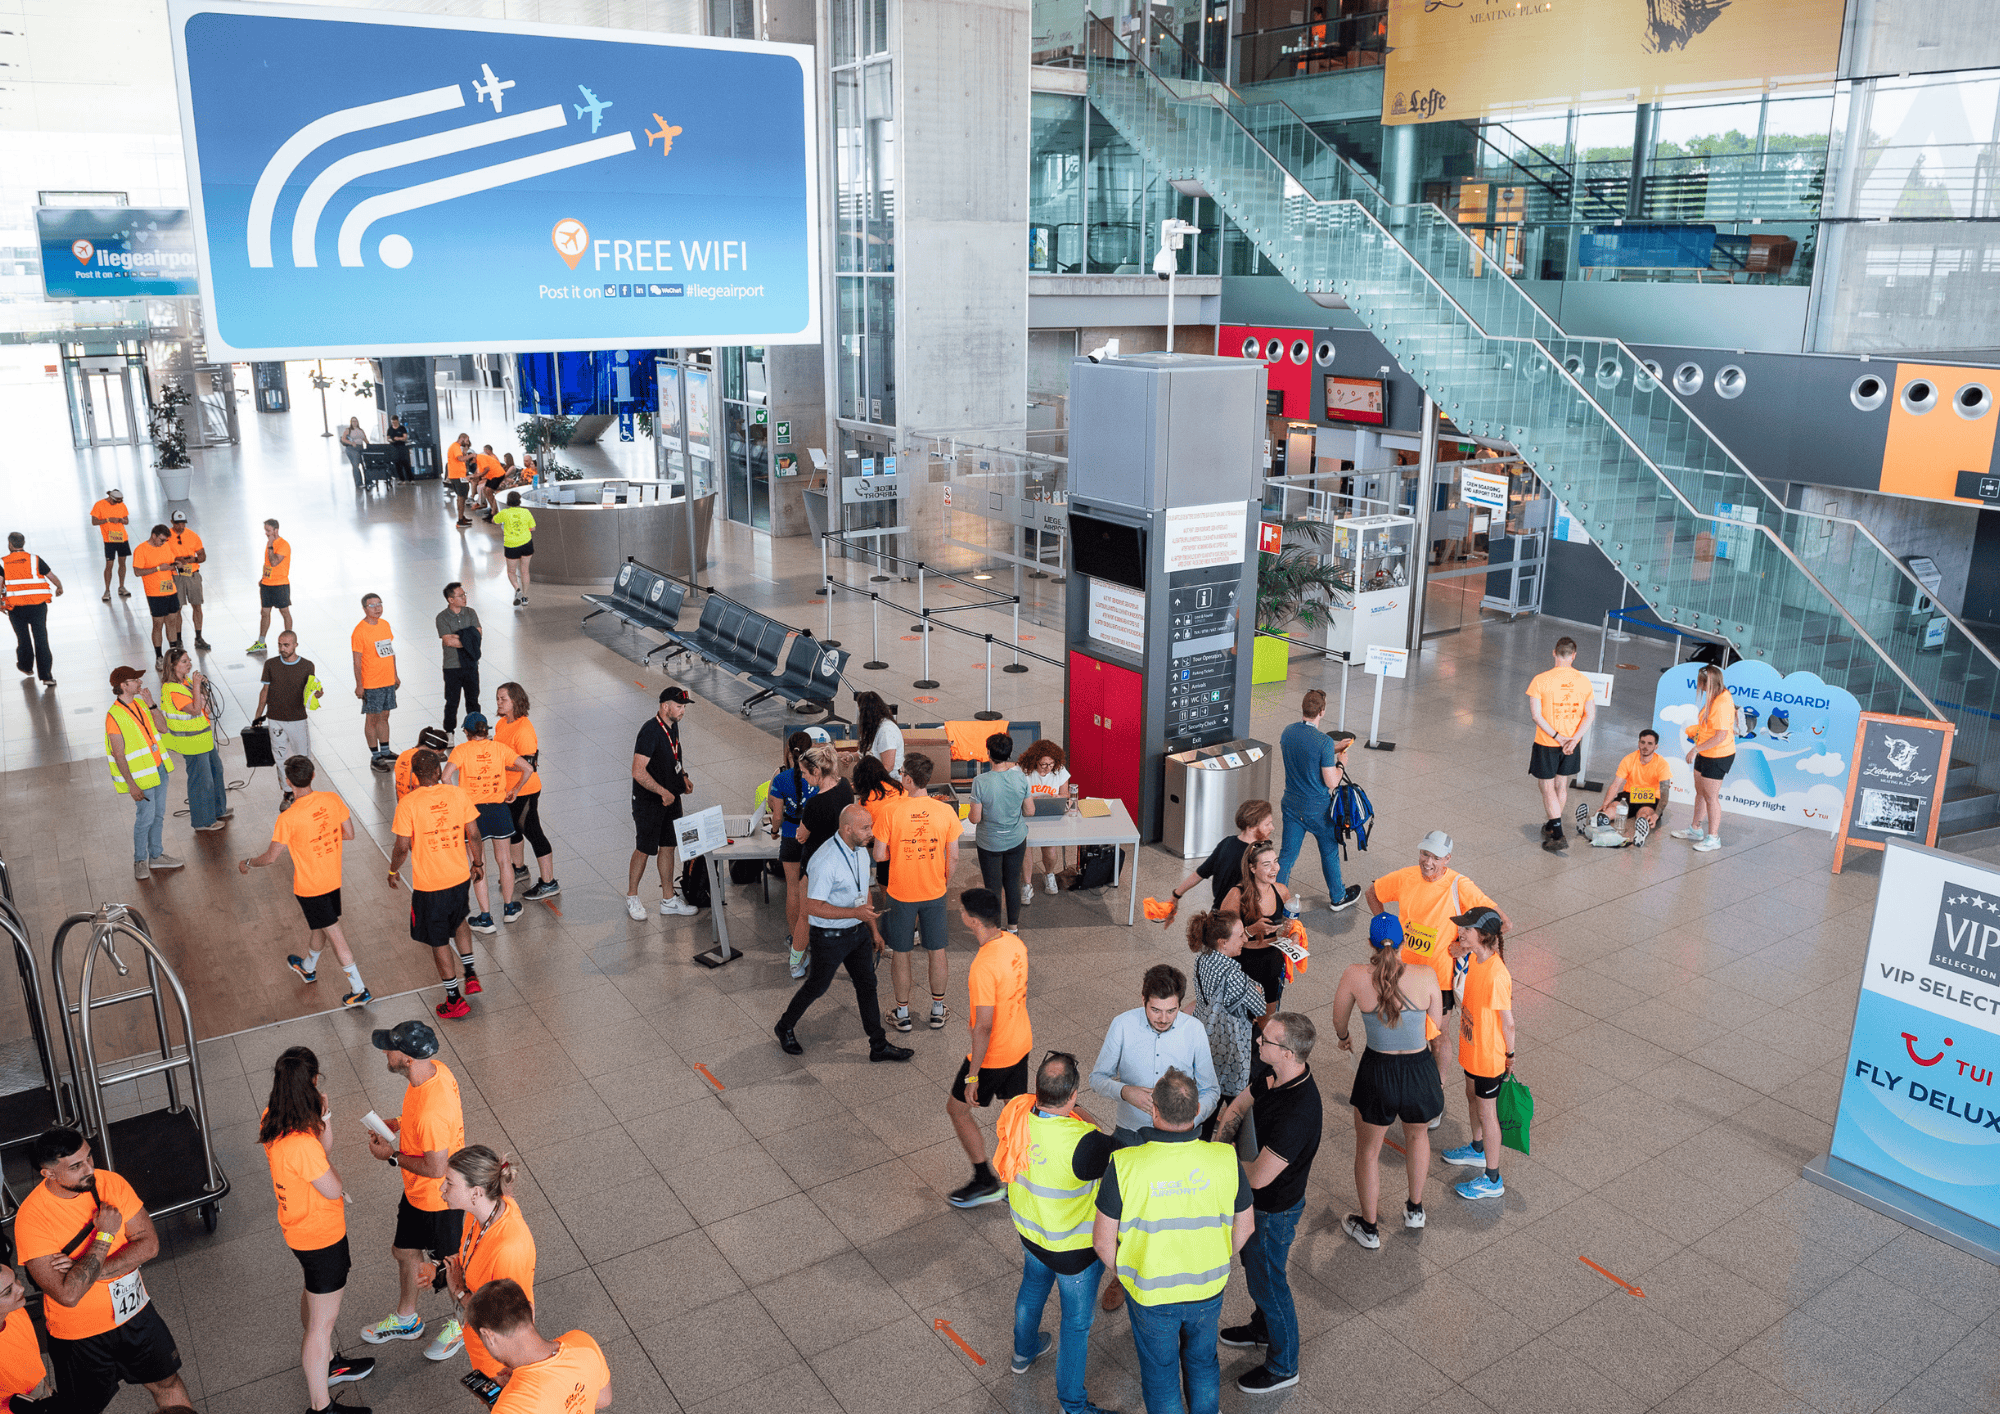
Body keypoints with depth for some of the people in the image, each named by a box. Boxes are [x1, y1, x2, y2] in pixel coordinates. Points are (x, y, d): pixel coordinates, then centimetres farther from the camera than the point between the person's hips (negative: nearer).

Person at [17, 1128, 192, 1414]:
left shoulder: (110, 1183, -14)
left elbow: (149, 1244, -14)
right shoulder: (31, 1218, -26)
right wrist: (105, 1235, -28)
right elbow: (68, 1294, -31)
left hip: (135, 1312, 3)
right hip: (80, 1335, -3)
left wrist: (90, 1271, -26)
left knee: (167, 1382, 20)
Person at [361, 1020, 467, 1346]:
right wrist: (399, 1123, 0)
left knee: (447, 1265, 16)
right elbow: (456, 1113, 6)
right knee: (404, 1251, 27)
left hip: (439, 1199, -9)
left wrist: (392, 1155, -16)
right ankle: (406, 1319, 51)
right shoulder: (436, 1068, -14)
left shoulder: (431, 1114, -41)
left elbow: (435, 1169, -29)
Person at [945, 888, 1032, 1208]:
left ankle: (985, 1181, 20)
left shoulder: (983, 967, -31)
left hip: (993, 1053, -8)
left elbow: (984, 1027, -27)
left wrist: (972, 1075, -19)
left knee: (957, 1107, 13)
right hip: (1020, 1044, 8)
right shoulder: (1013, 942, -5)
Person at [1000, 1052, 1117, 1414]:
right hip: (1075, 1248, -6)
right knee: (1077, 1322, 18)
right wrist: (1087, 1120, -14)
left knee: (1032, 1289, 34)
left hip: (1029, 1231, 6)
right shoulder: (1081, 1143, -41)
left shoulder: (1017, 1113, -22)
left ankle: (1024, 1352, 60)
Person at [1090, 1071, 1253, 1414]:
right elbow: (1244, 1228, -6)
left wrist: (1123, 1273, 3)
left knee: (1159, 1371, 24)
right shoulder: (1224, 1160, -22)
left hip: (1150, 1293, -2)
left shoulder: (1125, 1166, -29)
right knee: (1202, 1360, 30)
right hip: (1208, 1289, 2)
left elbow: (1103, 1241, -18)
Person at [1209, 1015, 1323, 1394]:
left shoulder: (1297, 1113, -41)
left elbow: (1258, 1178, -33)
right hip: (1257, 1202, 8)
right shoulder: (1273, 1074, -14)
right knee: (1252, 1261, 29)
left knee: (1266, 1281, 13)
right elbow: (1237, 1107, 4)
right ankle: (1263, 1326, 56)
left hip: (1275, 1210, -8)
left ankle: (1283, 1366, 37)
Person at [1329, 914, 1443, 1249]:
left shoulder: (1355, 976, -15)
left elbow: (1339, 1020, 3)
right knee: (1417, 1135, 33)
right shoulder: (1426, 976, -14)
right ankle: (1415, 1209, 51)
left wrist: (1344, 1038, 26)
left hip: (1378, 1071, -1)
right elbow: (1437, 1026, 0)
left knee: (1368, 1150, 22)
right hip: (1420, 1071, 2)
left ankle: (1369, 1228, 39)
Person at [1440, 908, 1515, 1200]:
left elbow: (1508, 1023, -21)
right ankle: (1477, 1149, 52)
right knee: (1472, 1097, 28)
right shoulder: (1474, 958, -8)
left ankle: (1492, 1180, 23)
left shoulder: (1497, 975, -34)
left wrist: (1509, 1055, -11)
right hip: (1471, 1047, 9)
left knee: (1486, 1112, 6)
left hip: (1489, 1055, -9)